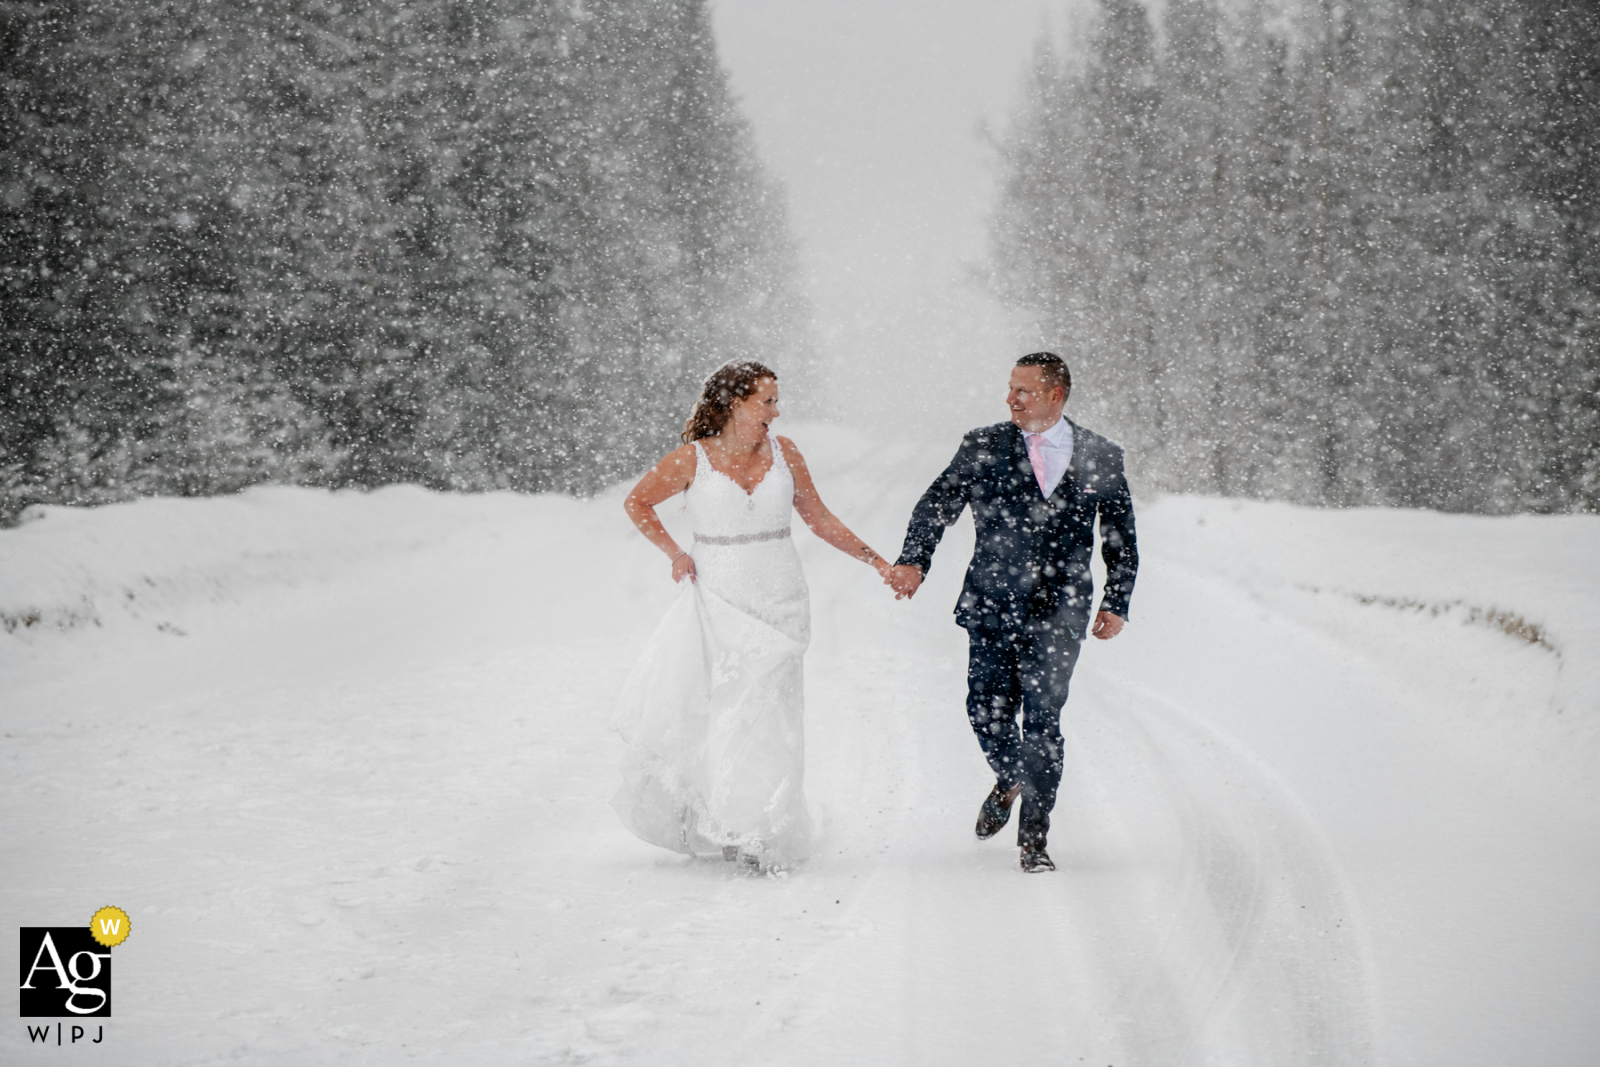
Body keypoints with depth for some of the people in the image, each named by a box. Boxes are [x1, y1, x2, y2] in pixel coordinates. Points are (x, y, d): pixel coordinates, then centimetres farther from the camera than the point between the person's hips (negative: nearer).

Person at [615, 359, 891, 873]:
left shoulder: (782, 452, 4)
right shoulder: (693, 458, -4)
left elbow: (819, 518, 13)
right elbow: (637, 502, 10)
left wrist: (872, 558, 7)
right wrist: (674, 553, 2)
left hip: (778, 602, 2)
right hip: (717, 602, -2)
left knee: (765, 716, 0)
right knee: (694, 710, -9)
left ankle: (758, 835, 8)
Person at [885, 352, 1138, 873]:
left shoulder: (1101, 457, 3)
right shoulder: (983, 448, 3)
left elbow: (1121, 539, 11)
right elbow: (937, 505, 0)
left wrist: (1115, 603, 4)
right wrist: (913, 560, -16)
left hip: (1058, 612, -1)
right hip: (991, 606, 2)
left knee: (1042, 720, -6)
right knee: (987, 711, 4)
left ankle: (1033, 837, 4)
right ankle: (1010, 779, 38)